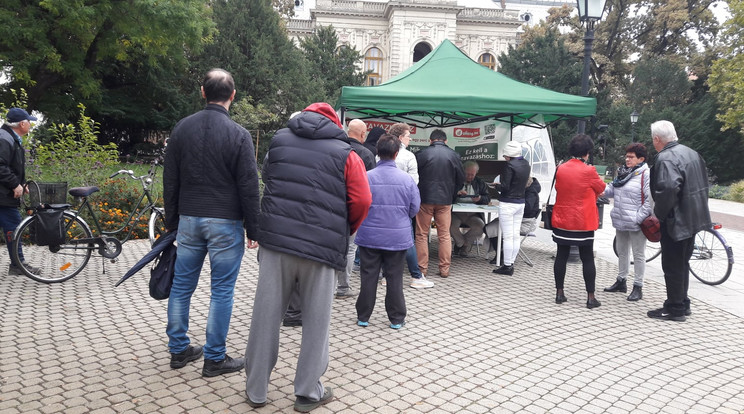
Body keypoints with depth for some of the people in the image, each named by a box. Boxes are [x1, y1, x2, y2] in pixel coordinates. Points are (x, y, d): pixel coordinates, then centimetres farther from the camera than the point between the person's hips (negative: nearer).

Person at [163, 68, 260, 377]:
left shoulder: (182, 128, 5)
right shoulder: (238, 134, -10)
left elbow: (170, 180, 10)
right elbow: (249, 187, -10)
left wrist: (172, 221, 18)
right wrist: (253, 229, -2)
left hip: (189, 220, 5)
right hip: (226, 223, -5)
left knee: (182, 285, 14)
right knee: (222, 291, 3)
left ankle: (179, 350, 26)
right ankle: (215, 359, 11)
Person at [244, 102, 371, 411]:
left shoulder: (279, 140, 13)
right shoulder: (344, 153, 2)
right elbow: (361, 201, -3)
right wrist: (343, 233, 13)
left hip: (275, 239, 3)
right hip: (322, 247, -2)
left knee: (266, 316, 10)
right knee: (315, 322, 9)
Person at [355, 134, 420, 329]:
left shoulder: (366, 177, -11)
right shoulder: (407, 179, -8)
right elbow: (414, 209, 0)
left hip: (370, 236, 0)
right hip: (398, 237, 0)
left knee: (368, 276, 10)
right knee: (394, 278, 10)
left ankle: (363, 316, 20)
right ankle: (396, 318, 19)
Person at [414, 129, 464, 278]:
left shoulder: (421, 154, -5)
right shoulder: (454, 155, 0)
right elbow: (461, 179, 7)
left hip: (425, 199, -1)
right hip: (445, 200, 2)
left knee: (422, 235, 7)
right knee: (444, 235, 10)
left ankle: (422, 268, 8)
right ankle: (444, 269, 12)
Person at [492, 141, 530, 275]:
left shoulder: (511, 165, -16)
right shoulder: (526, 164, 8)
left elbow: (505, 187, -18)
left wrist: (496, 185, 3)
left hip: (508, 204, -8)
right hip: (520, 203, 8)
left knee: (508, 237, -4)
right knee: (516, 236, 9)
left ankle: (507, 266, 0)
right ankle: (511, 264, 16)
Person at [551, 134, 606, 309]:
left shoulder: (560, 169, 0)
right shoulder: (588, 171, -13)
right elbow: (601, 188, 2)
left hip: (561, 220, 4)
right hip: (583, 222, -4)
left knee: (561, 256, 10)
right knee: (587, 259, 4)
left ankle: (559, 293, 16)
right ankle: (590, 297, 8)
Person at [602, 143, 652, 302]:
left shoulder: (646, 174, -13)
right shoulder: (623, 172, 12)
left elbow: (650, 200, -18)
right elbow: (612, 191, 15)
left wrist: (639, 218, -20)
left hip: (635, 223, -8)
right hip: (620, 221, 8)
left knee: (638, 254, 3)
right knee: (622, 251, 18)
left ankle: (638, 287, 13)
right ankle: (621, 282, 32)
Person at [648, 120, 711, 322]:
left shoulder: (665, 158, -20)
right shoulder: (691, 153, 11)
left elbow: (668, 188, -33)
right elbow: (703, 182, 19)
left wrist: (658, 213, -20)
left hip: (676, 220, -10)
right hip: (693, 218, 10)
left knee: (673, 266, 2)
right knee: (683, 263, 19)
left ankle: (675, 309, 11)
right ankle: (682, 304, 30)